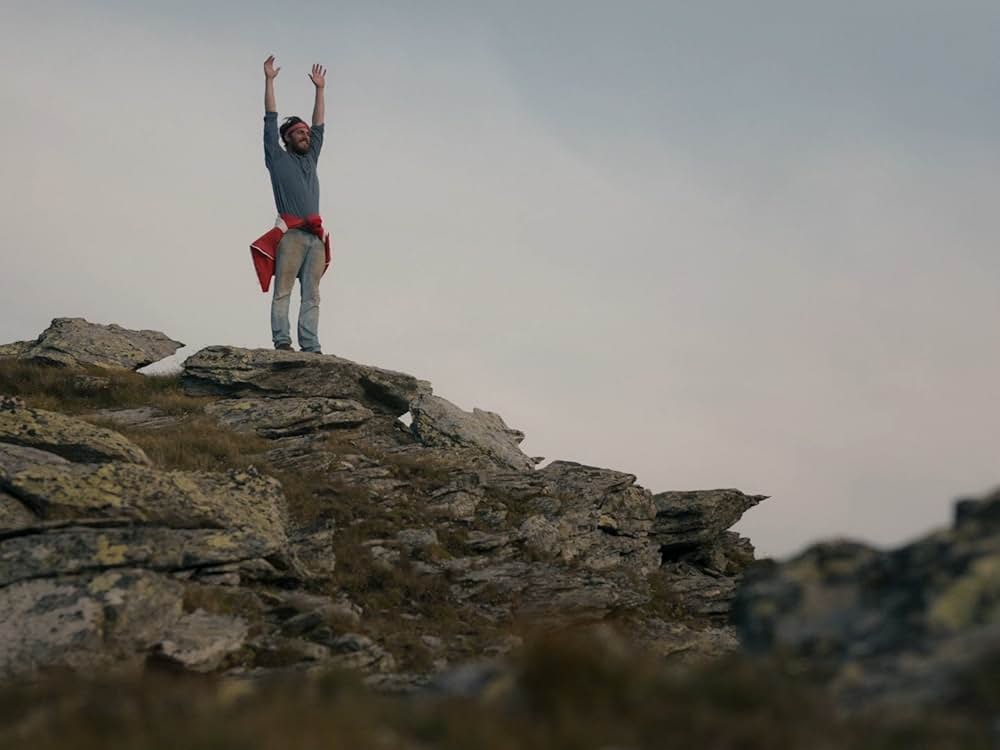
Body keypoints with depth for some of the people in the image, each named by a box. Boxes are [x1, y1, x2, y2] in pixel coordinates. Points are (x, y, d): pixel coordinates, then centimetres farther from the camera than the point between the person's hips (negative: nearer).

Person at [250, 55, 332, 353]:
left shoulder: (310, 159, 28)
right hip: (291, 235, -5)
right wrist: (269, 80, 13)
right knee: (283, 290, -11)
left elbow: (319, 126, 33)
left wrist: (320, 89, 36)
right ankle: (282, 341, -19)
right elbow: (271, 120, 12)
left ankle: (310, 346, -10)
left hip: (316, 237, 5)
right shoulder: (278, 158, 14)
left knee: (311, 295, -4)